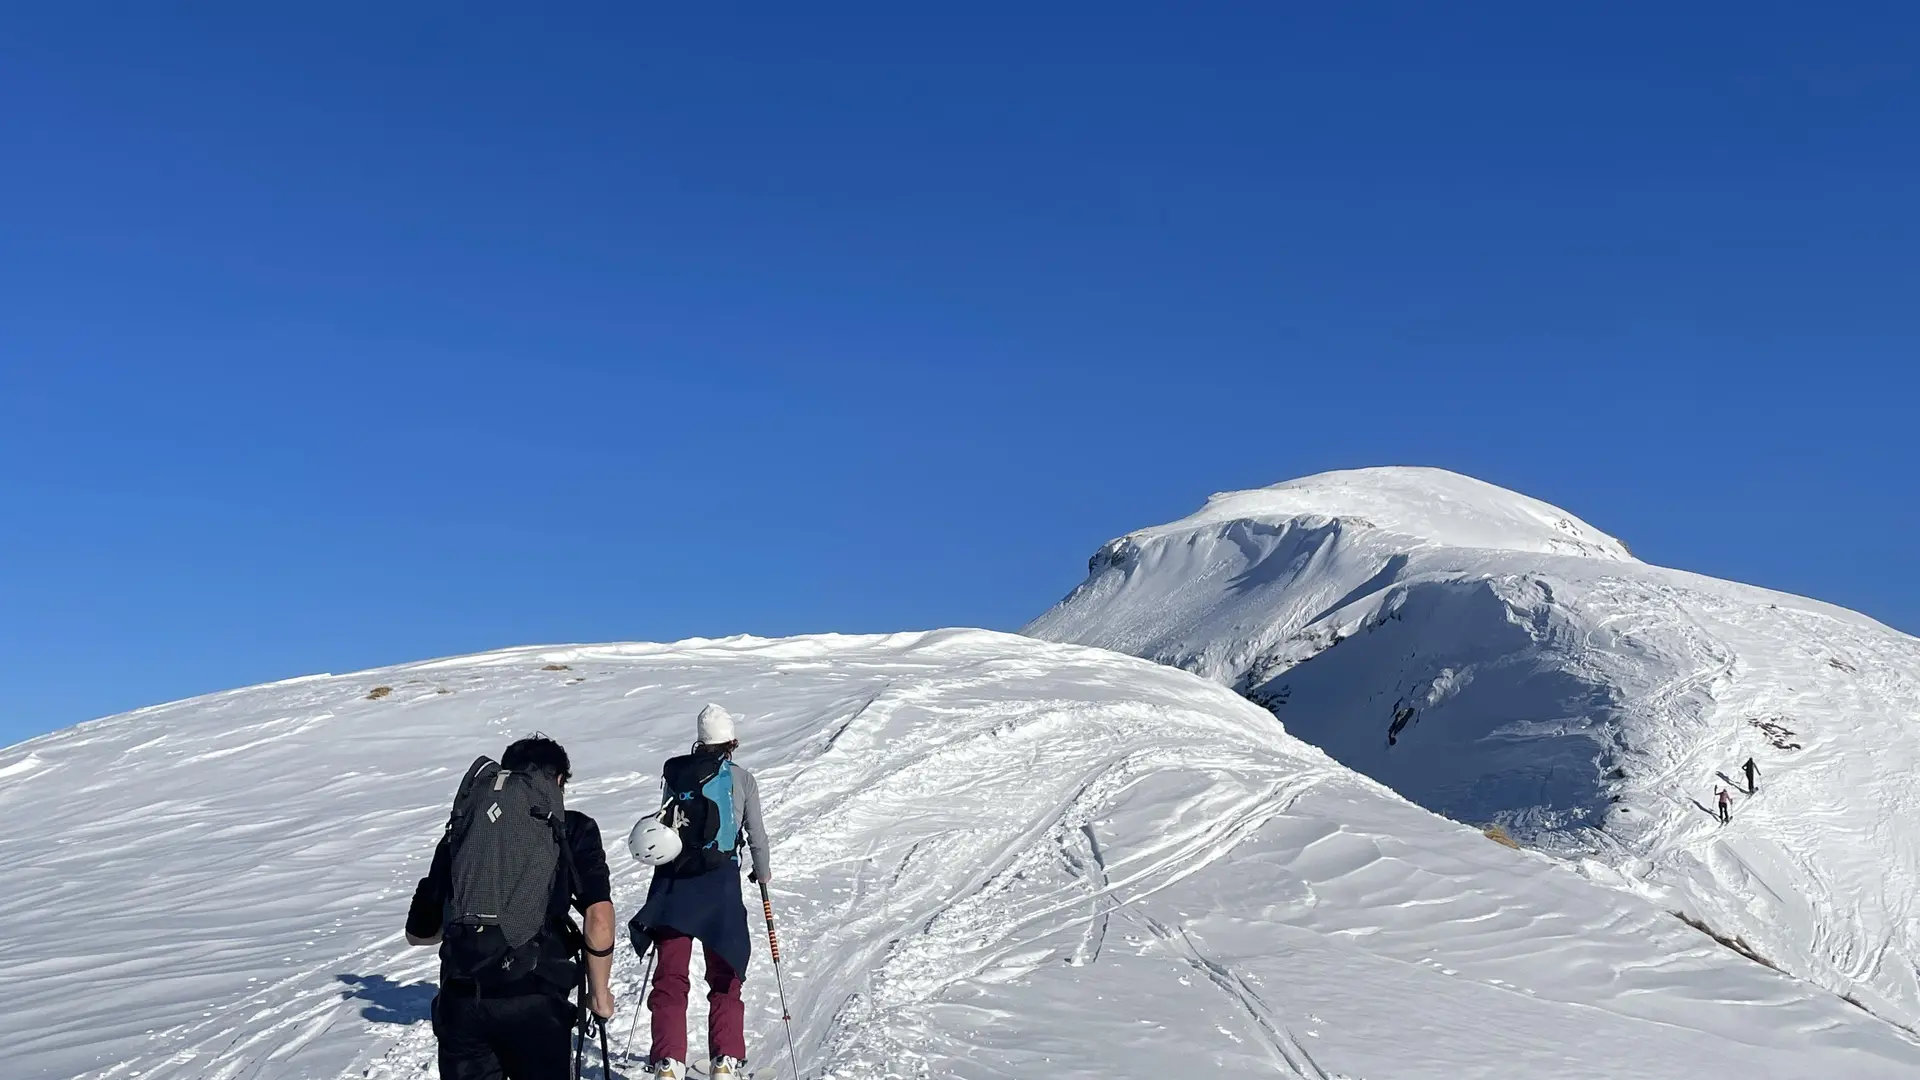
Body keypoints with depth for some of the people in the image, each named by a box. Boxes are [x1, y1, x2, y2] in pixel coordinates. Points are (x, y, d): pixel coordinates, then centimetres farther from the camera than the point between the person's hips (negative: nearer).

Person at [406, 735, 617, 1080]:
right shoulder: (573, 830, 4)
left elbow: (418, 932, 16)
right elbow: (599, 918, -7)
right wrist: (600, 994, 6)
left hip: (460, 1003, 3)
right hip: (536, 1003, -2)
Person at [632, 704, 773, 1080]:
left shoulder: (674, 773, 4)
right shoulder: (742, 779, -1)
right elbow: (757, 833, 4)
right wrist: (763, 871, 22)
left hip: (674, 879, 1)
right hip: (720, 880, -1)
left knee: (670, 975, 8)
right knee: (724, 977, 10)